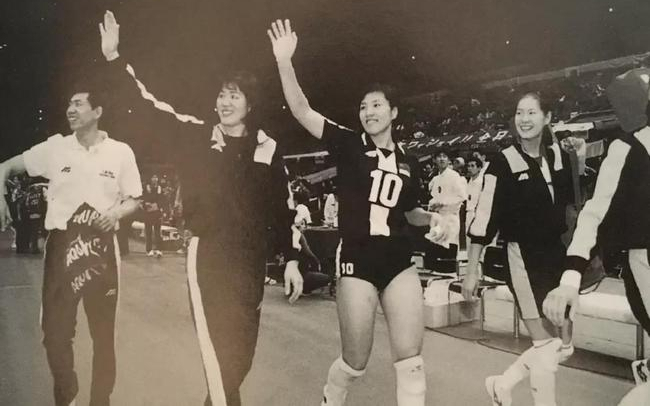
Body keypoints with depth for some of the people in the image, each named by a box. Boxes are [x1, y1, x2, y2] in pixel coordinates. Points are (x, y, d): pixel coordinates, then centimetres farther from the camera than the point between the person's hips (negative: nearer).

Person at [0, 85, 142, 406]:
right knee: (54, 329, 4)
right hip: (62, 245, 1)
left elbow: (133, 200, 7)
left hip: (101, 246, -1)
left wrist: (116, 212, -14)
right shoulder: (54, 147, 2)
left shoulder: (121, 152, -1)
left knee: (103, 331, 7)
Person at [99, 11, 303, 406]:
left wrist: (291, 260, 4)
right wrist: (114, 57, -10)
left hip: (251, 259, 3)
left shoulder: (267, 148, 2)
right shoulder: (198, 136, 1)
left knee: (242, 353, 13)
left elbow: (281, 209, 5)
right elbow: (149, 106, -2)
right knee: (219, 355, -5)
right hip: (208, 255, -2)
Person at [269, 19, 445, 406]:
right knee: (356, 361, 8)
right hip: (357, 263, -3)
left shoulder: (409, 162, 9)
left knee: (411, 360, -1)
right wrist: (285, 60, -23)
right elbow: (301, 109, -12)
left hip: (400, 262, 3)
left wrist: (433, 217, 5)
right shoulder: (349, 145, -2)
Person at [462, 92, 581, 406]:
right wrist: (472, 270, -13)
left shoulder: (560, 156, 4)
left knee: (563, 345, 12)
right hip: (523, 257, -6)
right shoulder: (503, 163, -11)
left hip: (558, 254, 6)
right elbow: (483, 218, -12)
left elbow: (573, 205, 15)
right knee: (546, 346, -1)